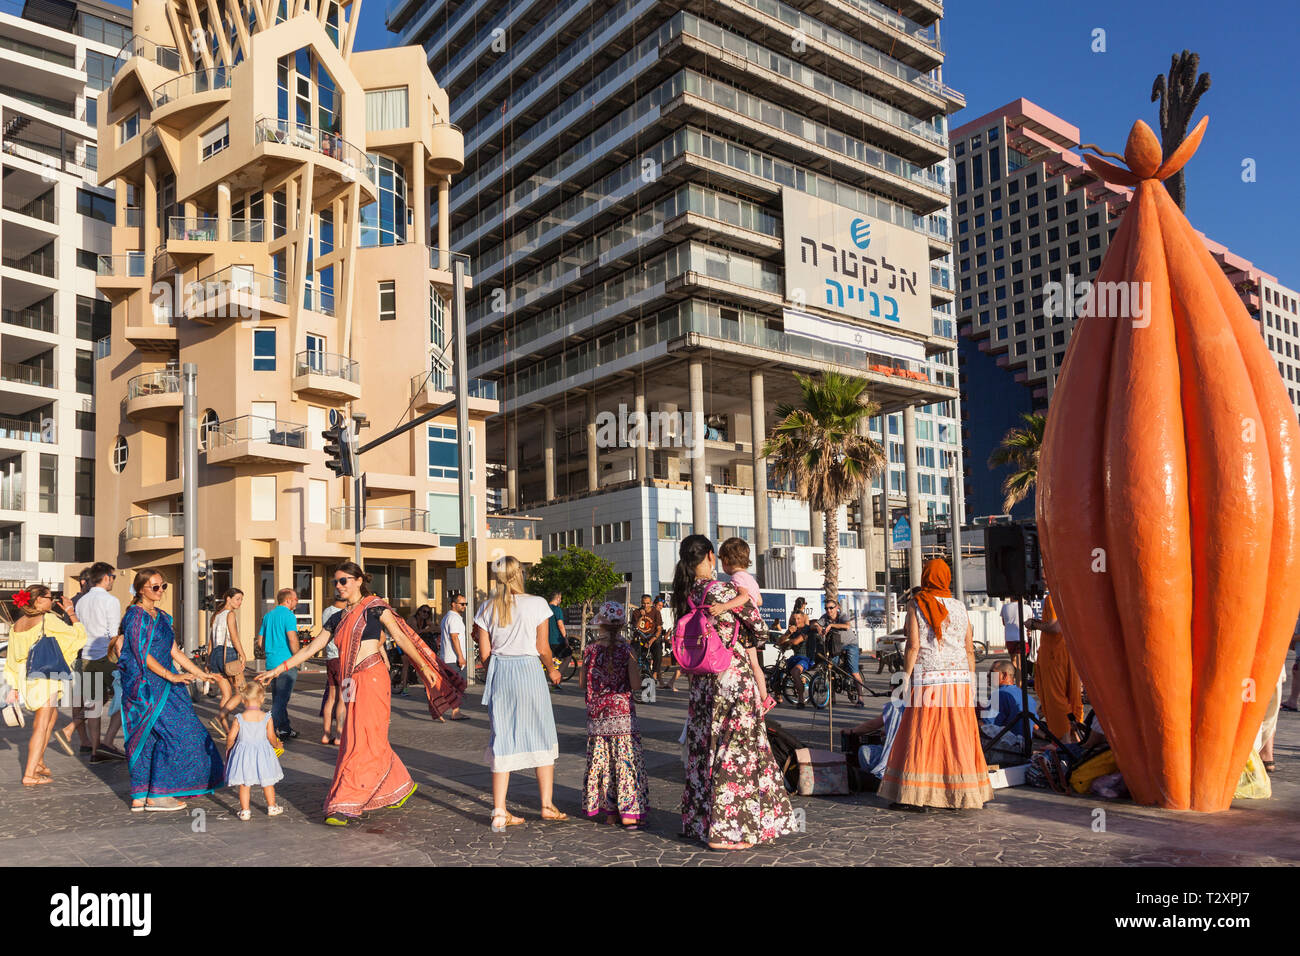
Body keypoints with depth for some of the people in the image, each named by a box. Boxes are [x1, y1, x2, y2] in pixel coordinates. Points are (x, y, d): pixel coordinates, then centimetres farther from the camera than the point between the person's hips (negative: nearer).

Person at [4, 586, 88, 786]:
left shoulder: (17, 625, 10)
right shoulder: (48, 620, -11)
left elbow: (12, 659, 12)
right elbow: (80, 636, -5)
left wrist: (14, 687, 16)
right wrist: (71, 613, 6)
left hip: (25, 678, 8)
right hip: (46, 677, -8)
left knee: (52, 715, 24)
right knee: (42, 726, -3)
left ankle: (38, 761, 27)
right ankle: (30, 775, -3)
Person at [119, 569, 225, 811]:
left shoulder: (161, 616, 16)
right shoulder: (136, 616, -10)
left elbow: (174, 651, 17)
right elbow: (142, 654, -17)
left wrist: (200, 673, 13)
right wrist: (171, 676, -22)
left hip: (163, 683, 8)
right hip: (145, 685, -8)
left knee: (150, 738, 8)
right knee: (171, 733, -9)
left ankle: (140, 798, 13)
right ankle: (155, 796, -1)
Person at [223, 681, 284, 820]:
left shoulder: (239, 719, -10)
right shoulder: (266, 717, -9)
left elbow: (231, 737, -8)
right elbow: (271, 737, -6)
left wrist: (228, 747, 13)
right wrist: (276, 744, 14)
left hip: (244, 753, -1)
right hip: (262, 754, 1)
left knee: (244, 784, 10)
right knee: (267, 782, 16)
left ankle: (245, 811, 10)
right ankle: (272, 807, 26)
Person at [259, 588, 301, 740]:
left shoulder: (268, 615, 14)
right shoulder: (288, 616, -11)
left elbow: (261, 641, 17)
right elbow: (292, 640, -21)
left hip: (271, 663, 8)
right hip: (286, 662, -8)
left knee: (278, 698, 16)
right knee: (281, 700, -4)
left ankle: (285, 729, 26)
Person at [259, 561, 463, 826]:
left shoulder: (375, 608, -1)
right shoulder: (338, 619, 17)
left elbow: (401, 638, 2)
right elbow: (311, 648, 16)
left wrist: (423, 667, 4)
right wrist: (278, 670, 10)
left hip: (372, 678, -7)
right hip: (352, 684, 7)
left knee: (363, 742, -8)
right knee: (374, 744, 11)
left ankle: (345, 805, -8)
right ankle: (402, 785, 26)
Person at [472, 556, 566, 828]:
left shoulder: (487, 608, 2)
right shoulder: (537, 604, -6)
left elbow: (485, 654, 2)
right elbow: (542, 648, -3)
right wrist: (552, 670, 14)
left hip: (499, 673, 3)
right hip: (529, 671, -3)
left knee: (503, 739, 9)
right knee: (542, 737, 11)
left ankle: (499, 811, 8)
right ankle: (547, 806, 17)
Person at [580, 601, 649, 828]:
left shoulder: (590, 650, 0)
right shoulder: (626, 650, -8)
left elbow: (582, 683, 6)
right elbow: (636, 683, -12)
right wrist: (635, 667, 6)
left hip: (596, 715, 3)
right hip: (622, 714, -3)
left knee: (601, 761, 11)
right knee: (626, 760, 2)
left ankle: (610, 812, 17)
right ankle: (629, 812, 0)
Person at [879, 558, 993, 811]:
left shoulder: (916, 605, -3)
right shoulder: (959, 607, 8)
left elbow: (913, 646, -9)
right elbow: (970, 649, 7)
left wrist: (907, 677, -4)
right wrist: (971, 681, 14)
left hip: (928, 678, -4)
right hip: (960, 677, 4)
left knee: (920, 735, 1)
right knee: (959, 736, 8)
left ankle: (914, 796, 3)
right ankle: (961, 794, 12)